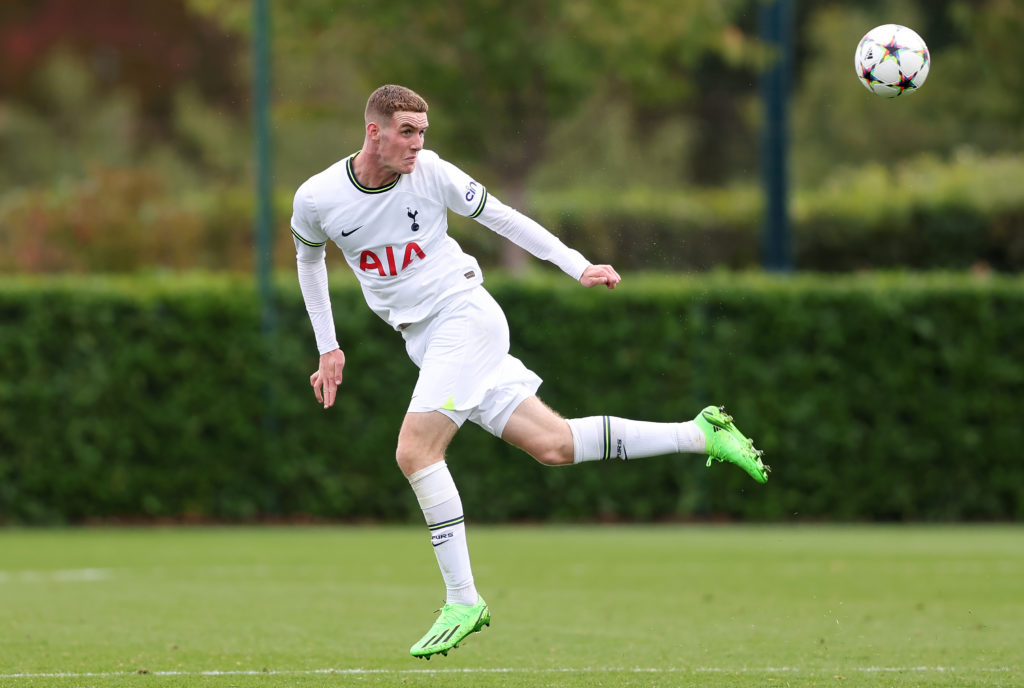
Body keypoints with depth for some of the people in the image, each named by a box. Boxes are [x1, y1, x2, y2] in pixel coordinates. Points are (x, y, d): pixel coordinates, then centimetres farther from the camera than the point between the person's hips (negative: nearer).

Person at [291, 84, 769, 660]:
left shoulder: (430, 172, -8)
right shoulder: (317, 199, -1)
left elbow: (499, 215, 1)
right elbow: (309, 256, 19)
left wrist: (578, 266, -2)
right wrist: (328, 348, 18)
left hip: (463, 314, -4)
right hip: (425, 340, 4)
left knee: (416, 450, -20)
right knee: (554, 445, -2)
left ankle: (463, 601, -11)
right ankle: (701, 434, 8)